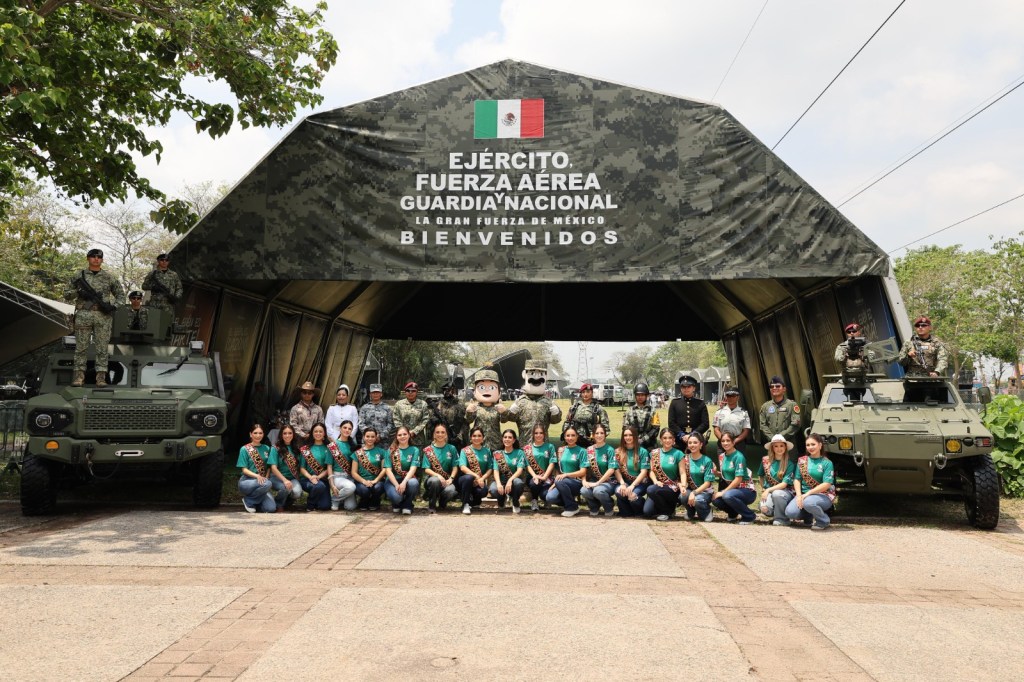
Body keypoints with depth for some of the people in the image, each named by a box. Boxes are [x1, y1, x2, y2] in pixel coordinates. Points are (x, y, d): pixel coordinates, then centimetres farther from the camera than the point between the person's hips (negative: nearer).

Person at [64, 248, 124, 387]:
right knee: (81, 347, 1)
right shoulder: (79, 275, 10)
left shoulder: (109, 277, 10)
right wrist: (78, 292, -8)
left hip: (103, 317, 0)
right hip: (83, 316, 0)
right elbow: (66, 294, 12)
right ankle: (79, 376, 6)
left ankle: (101, 377, 0)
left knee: (102, 347, -2)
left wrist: (114, 306, -3)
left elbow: (120, 294, 14)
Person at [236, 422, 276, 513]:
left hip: (261, 482, 4)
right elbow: (244, 470, -8)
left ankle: (256, 501, 11)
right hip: (246, 481, -4)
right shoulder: (244, 449, -2)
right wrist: (257, 476, -25)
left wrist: (266, 478, -5)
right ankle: (248, 501, -10)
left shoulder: (266, 448, 10)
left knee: (271, 508, -20)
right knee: (267, 484, -36)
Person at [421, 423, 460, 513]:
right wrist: (438, 475, -23)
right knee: (435, 480, -38)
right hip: (432, 478, -1)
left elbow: (455, 467, 3)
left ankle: (442, 503, 5)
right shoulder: (428, 450, 1)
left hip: (447, 480, 1)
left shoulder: (452, 449, 6)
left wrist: (451, 478, -15)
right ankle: (431, 506, -12)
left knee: (450, 491, -34)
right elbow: (426, 469, -5)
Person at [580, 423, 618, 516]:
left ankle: (609, 507, -1)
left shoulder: (610, 450, -5)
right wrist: (584, 481, -15)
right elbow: (583, 468, 4)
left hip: (608, 481, -3)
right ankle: (594, 508, 3)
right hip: (593, 481, 3)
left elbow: (611, 470, -14)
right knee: (584, 490, -30)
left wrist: (598, 483, -19)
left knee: (598, 491, -36)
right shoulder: (589, 450, 7)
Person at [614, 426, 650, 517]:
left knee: (632, 495, -33)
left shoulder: (643, 451, 1)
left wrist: (632, 485, -19)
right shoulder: (618, 451, 10)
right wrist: (622, 484, -15)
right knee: (618, 491, -32)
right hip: (625, 482, 2)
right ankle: (627, 513, -5)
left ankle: (640, 511, 1)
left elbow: (644, 472, -7)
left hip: (639, 483, -2)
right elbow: (617, 470, 3)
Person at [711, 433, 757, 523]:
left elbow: (738, 479, -20)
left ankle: (750, 516, -11)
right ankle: (733, 513, 12)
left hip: (747, 490, -6)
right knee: (715, 499, -20)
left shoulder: (738, 456, -15)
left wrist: (723, 492, -19)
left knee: (727, 495, -35)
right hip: (732, 488, 6)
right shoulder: (721, 457, 7)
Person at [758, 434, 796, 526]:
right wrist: (763, 489, 12)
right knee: (765, 509, -31)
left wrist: (768, 490, -20)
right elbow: (760, 475, 21)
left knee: (776, 494, -39)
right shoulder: (765, 460, 2)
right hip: (768, 491, 2)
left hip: (785, 491, -2)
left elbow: (784, 484, -14)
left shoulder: (790, 463, -7)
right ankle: (775, 514, 6)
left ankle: (782, 519, -14)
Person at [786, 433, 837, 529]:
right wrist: (799, 495, -11)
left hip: (823, 495, -4)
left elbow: (826, 484, -13)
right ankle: (809, 516, 12)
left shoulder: (827, 463, -3)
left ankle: (823, 521, -6)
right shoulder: (802, 461, 10)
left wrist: (808, 493, -19)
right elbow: (797, 479, 6)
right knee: (790, 512, -23)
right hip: (803, 494, 4)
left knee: (808, 502, -38)